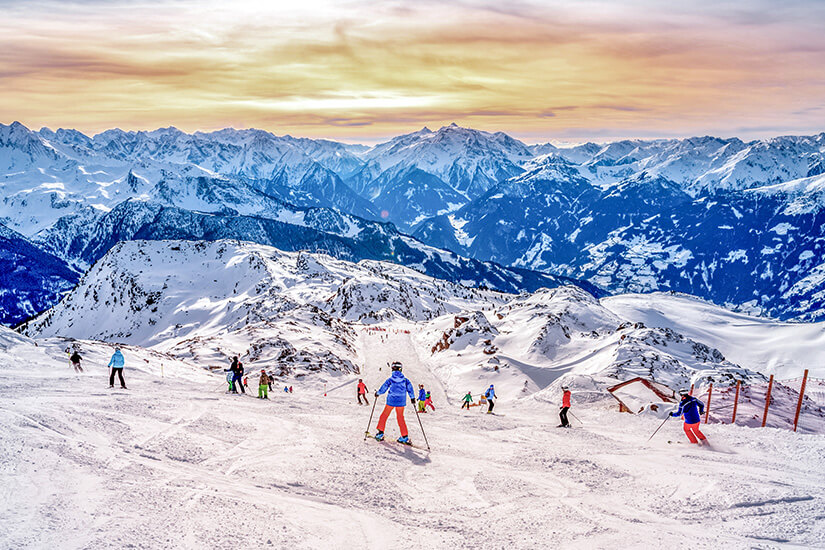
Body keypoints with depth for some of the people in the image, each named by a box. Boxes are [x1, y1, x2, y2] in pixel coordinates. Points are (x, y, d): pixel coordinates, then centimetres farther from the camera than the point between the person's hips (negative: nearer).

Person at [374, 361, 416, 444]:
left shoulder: (390, 379, -7)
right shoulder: (404, 379, -2)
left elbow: (384, 388, -4)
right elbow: (409, 387, -6)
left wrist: (377, 393, 12)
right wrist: (412, 397, 3)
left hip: (391, 401, -2)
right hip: (401, 402, 2)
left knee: (384, 415, 15)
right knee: (400, 417, 13)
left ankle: (380, 432, 13)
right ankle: (405, 436, 7)